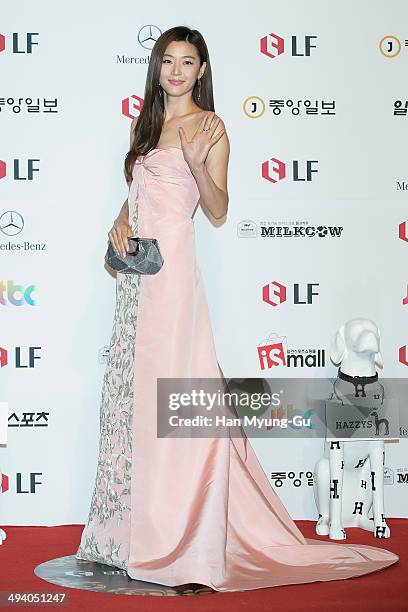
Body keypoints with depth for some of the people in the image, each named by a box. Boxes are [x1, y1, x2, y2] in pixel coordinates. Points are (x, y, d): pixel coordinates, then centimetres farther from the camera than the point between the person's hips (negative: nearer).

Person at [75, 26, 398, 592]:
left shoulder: (209, 127, -1)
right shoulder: (144, 123, 18)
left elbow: (218, 210, -6)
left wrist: (197, 162, -22)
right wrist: (120, 223, 2)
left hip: (172, 264, -7)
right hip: (137, 265, 7)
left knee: (167, 384, -9)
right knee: (131, 386, 9)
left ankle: (177, 531, 0)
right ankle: (133, 523, 20)